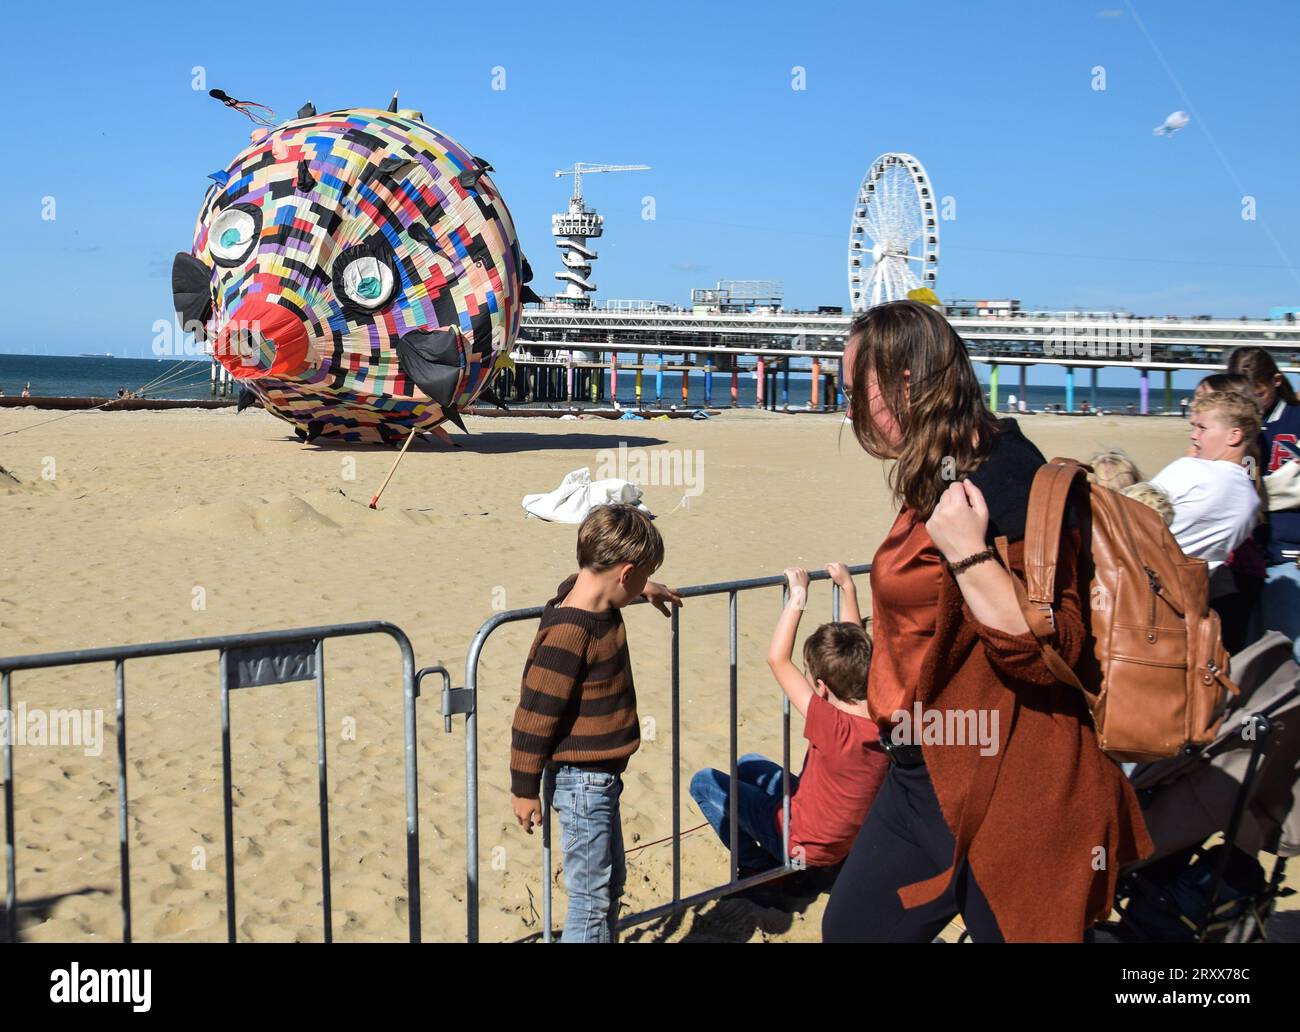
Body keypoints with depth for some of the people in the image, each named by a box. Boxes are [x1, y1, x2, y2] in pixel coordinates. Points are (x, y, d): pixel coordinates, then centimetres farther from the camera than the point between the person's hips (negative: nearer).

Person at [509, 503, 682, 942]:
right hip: (581, 782, -10)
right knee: (592, 896, 0)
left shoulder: (591, 597, 0)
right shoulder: (568, 636, -27)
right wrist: (525, 789, -15)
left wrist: (646, 590, 38)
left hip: (602, 775, 10)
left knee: (611, 881, 21)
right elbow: (534, 714, -22)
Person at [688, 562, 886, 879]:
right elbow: (856, 645, 1)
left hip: (802, 844, -8)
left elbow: (777, 658, -34)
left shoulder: (834, 727, -35)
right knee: (748, 764, 26)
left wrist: (797, 598, -29)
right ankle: (772, 857, 20)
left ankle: (757, 866, 7)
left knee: (704, 782, 2)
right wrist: (848, 587, 5)